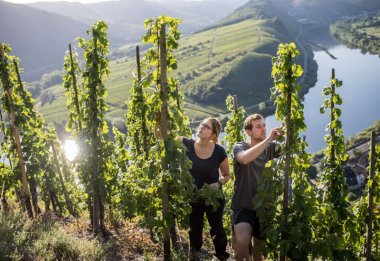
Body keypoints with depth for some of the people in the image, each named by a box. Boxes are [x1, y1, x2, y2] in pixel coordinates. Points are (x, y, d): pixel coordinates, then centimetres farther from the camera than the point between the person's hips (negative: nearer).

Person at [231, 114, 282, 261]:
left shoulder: (270, 147, 4)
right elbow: (245, 158, -32)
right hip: (243, 206, -4)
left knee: (260, 245, 18)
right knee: (242, 241, -29)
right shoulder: (239, 147, -9)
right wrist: (268, 139, -32)